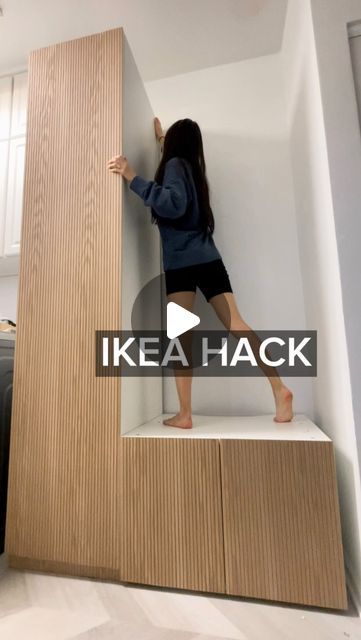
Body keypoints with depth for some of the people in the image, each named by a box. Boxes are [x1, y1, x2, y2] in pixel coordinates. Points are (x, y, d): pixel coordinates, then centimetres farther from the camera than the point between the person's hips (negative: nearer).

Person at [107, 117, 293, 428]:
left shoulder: (175, 164, 2)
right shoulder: (192, 167, 24)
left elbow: (174, 204, -18)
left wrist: (132, 178, -14)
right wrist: (161, 137, 62)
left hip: (181, 263, -7)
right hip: (208, 260, 7)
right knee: (236, 325, 0)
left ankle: (185, 414, -9)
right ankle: (280, 388, -4)